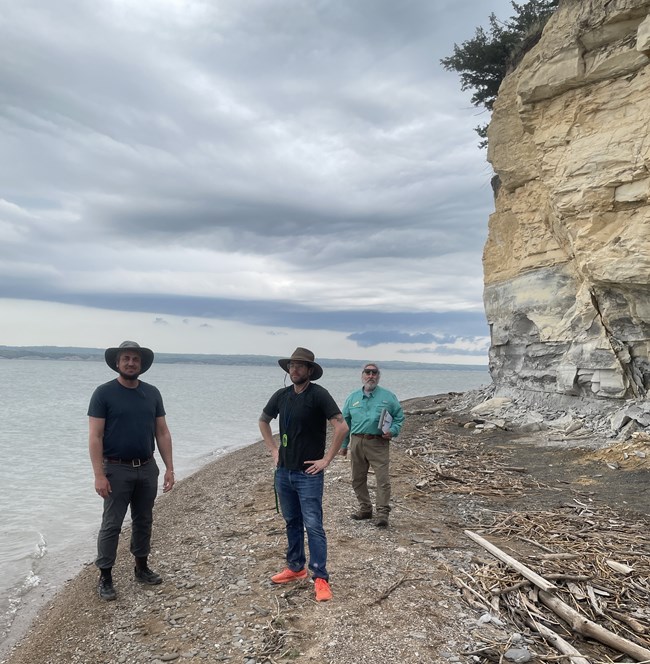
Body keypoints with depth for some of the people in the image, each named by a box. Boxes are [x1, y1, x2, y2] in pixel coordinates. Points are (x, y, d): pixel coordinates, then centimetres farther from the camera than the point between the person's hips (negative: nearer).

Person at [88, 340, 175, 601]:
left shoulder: (152, 393, 3)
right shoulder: (104, 393, -8)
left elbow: (162, 433, 6)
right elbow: (95, 437, -11)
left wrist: (169, 468, 2)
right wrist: (99, 475, -17)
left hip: (147, 468, 4)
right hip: (117, 469, -4)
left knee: (144, 520, 16)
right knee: (111, 524, 4)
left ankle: (142, 567, 32)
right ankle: (105, 577, 18)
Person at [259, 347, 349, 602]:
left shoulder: (318, 394, -14)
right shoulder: (281, 395, 4)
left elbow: (341, 426, -20)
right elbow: (263, 421, 21)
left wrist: (326, 460, -17)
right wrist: (273, 449, 11)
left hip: (308, 474, -6)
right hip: (284, 472, 6)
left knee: (313, 526, -3)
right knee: (292, 522, 18)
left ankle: (320, 578, 7)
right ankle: (295, 568, 32)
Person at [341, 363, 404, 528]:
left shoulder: (388, 396, 3)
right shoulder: (353, 397, 11)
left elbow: (399, 417, 7)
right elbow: (346, 422, 15)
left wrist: (393, 431, -11)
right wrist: (344, 444, 14)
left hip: (378, 444, -3)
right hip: (357, 443, 4)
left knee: (383, 479, -7)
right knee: (357, 479, 11)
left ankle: (382, 513, 3)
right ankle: (365, 508, 27)